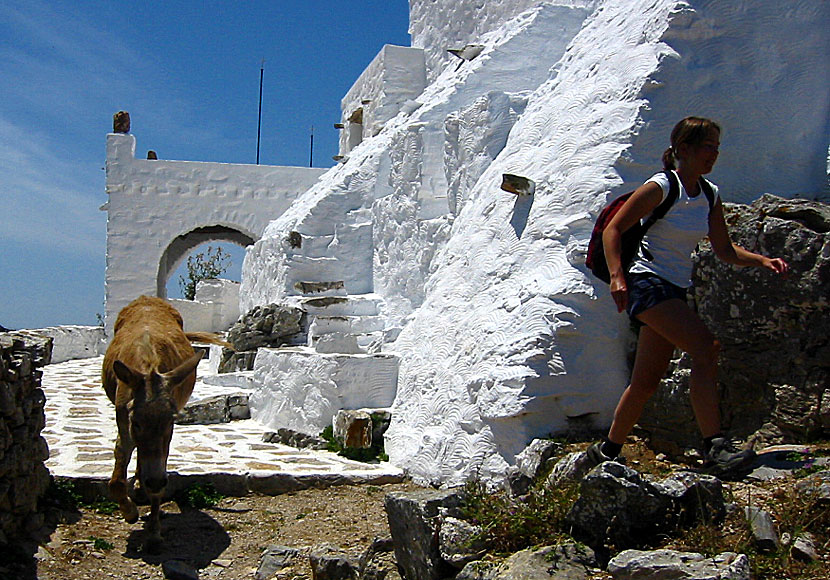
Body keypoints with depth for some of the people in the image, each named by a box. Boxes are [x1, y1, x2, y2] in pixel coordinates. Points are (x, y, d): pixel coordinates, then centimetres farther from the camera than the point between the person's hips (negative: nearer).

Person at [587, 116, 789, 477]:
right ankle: (714, 447, -27)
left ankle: (607, 450, 23)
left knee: (646, 382, 9)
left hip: (675, 291, 8)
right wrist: (617, 277, -22)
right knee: (706, 347, -26)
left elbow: (725, 251, 16)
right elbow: (612, 230, -10)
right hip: (646, 283, -8)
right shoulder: (660, 188, -9)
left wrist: (762, 261, -1)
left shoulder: (710, 195, 12)